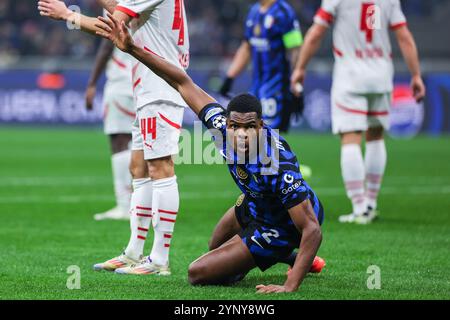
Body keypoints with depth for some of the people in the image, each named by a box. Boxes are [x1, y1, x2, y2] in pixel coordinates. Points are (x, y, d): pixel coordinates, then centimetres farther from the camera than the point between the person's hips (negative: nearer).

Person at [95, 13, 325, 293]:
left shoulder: (278, 167, -42)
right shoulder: (222, 125, -24)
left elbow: (312, 230, -40)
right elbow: (184, 83, -15)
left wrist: (290, 287, -46)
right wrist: (133, 49, -20)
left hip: (280, 226, -8)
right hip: (254, 202, 8)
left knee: (199, 273, -7)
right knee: (215, 246, 34)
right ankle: (296, 258, 42)